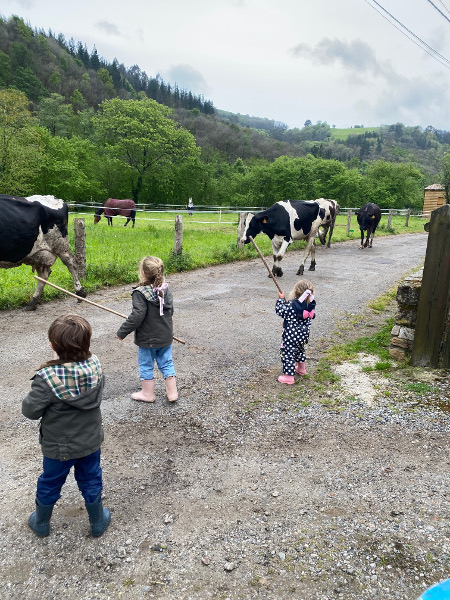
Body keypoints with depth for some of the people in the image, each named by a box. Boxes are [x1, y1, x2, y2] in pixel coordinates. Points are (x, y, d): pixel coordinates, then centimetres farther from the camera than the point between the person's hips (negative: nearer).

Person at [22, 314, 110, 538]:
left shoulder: (47, 378, -32)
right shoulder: (95, 366, -20)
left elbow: (30, 410, -20)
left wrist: (35, 391, -1)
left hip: (58, 447, -2)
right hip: (91, 441, 3)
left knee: (49, 485, 24)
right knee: (91, 482, 24)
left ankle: (41, 523, 48)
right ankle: (98, 522, 43)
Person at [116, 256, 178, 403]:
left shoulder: (140, 293, -21)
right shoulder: (166, 290, -1)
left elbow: (137, 316, -25)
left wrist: (122, 332, -16)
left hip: (147, 339, -6)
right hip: (166, 336, 6)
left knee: (146, 365, 12)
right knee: (166, 363, 16)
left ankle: (148, 393, 26)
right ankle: (172, 393, 23)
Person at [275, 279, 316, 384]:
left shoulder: (292, 306, -26)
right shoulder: (310, 305, -9)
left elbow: (280, 311, -14)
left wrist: (281, 299, -3)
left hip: (291, 336, -7)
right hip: (304, 334, 7)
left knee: (288, 354, 4)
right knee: (300, 350, 30)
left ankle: (288, 376, 8)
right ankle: (301, 369, 47)